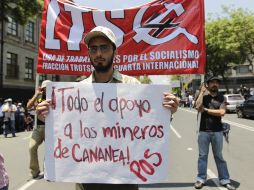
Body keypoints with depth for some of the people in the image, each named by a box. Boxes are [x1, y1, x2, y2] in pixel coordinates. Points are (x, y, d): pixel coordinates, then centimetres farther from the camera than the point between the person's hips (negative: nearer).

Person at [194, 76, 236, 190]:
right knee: (202, 156, 6)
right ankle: (201, 179, 14)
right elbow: (199, 109, -13)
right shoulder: (203, 96, 5)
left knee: (219, 156, 10)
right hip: (204, 131, 0)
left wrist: (206, 109, -8)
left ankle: (225, 180, 17)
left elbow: (222, 112, -9)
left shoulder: (221, 97, 6)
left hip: (217, 131, 0)